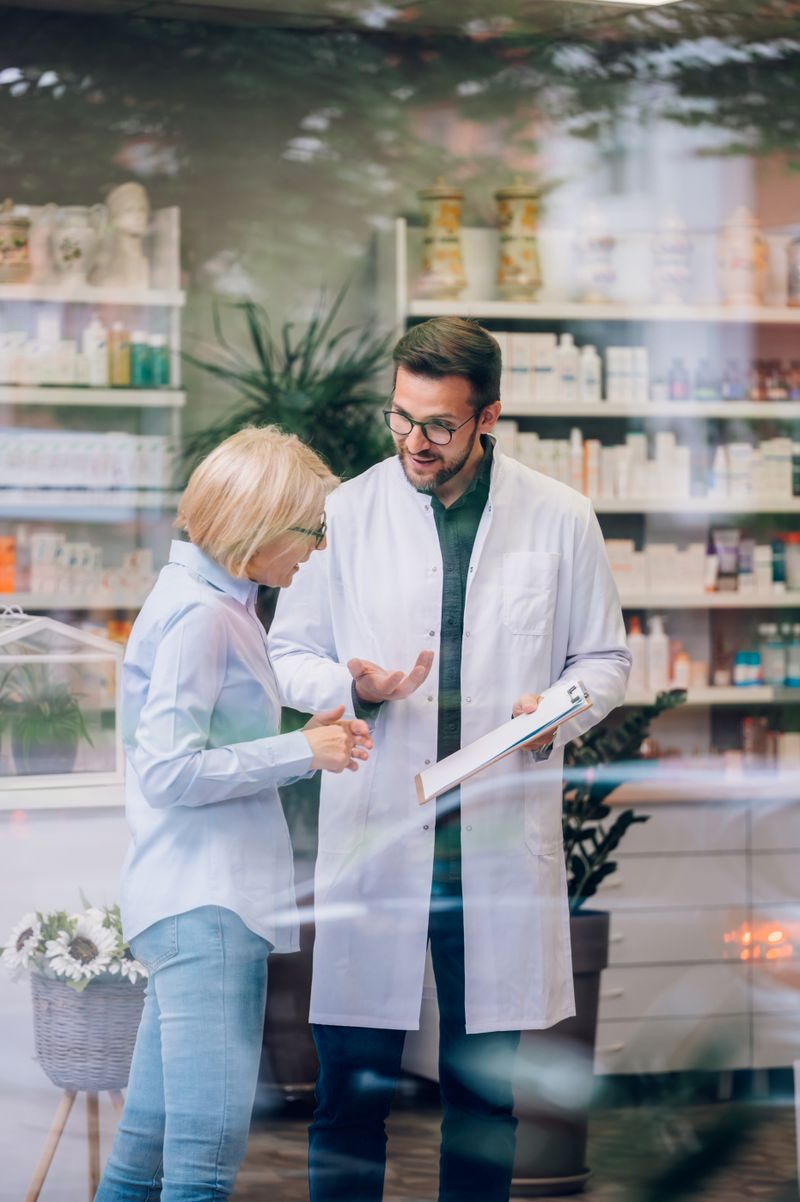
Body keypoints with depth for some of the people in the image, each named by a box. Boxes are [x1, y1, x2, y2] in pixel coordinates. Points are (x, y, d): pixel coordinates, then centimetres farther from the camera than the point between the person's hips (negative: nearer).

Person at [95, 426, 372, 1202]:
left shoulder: (215, 605, 17)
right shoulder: (199, 614, -12)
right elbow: (168, 771, -16)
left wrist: (306, 747, 8)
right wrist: (300, 752, -12)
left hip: (208, 903, 10)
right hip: (203, 905, -10)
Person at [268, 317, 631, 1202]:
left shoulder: (560, 519, 4)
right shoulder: (344, 514, 3)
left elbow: (605, 657, 12)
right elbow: (288, 655, 9)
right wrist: (356, 688, -12)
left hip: (503, 839, 1)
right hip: (373, 835, -1)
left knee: (486, 1083, 9)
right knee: (352, 1083, 0)